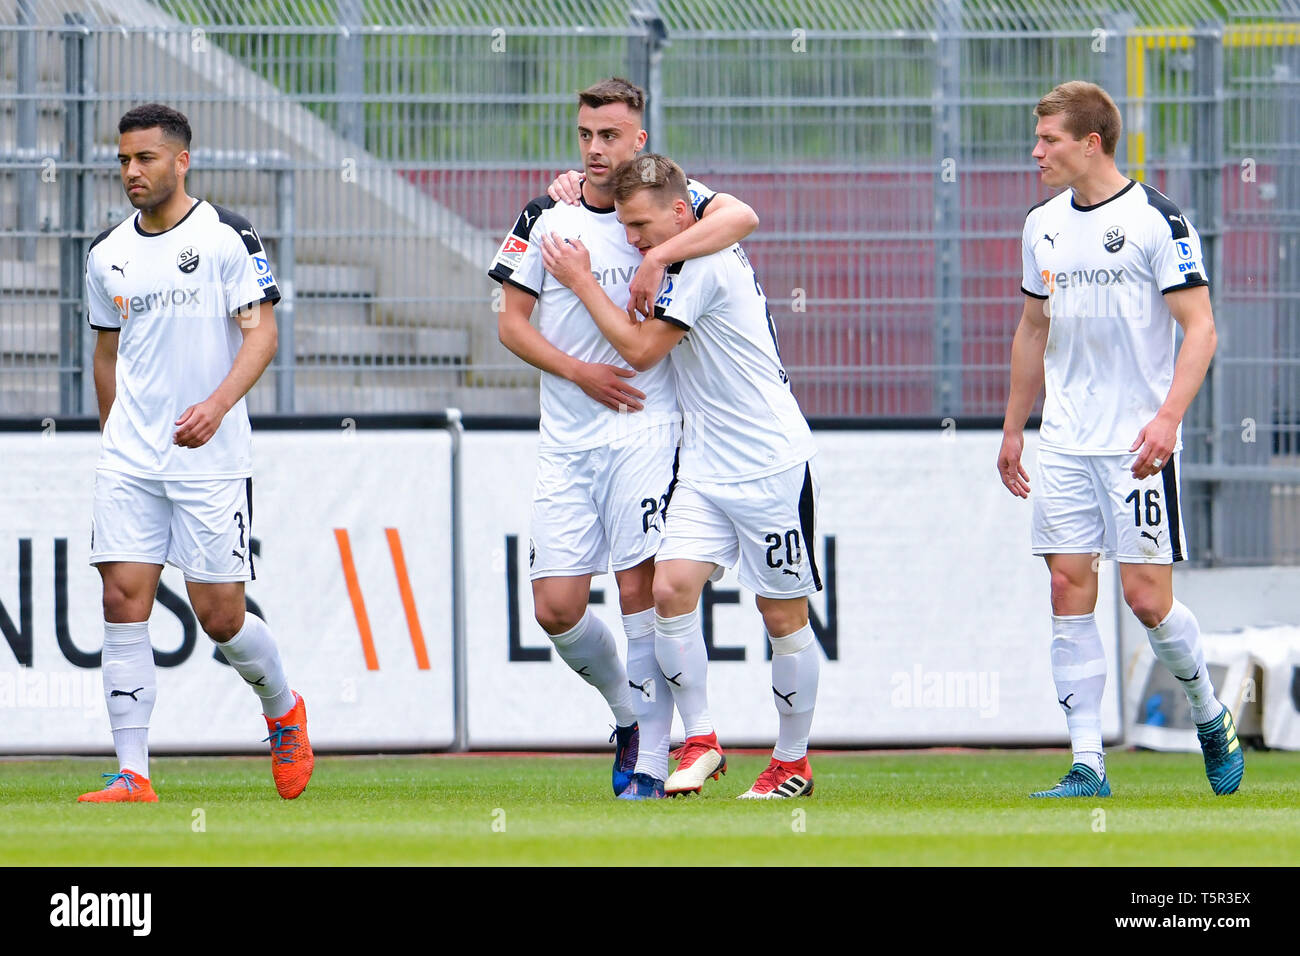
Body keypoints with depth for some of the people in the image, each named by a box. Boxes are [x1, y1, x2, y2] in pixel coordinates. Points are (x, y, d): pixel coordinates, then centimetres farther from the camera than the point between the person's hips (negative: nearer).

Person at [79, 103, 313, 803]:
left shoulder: (228, 238, -5)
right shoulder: (108, 254, 10)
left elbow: (261, 332, -9)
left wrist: (217, 405, -24)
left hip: (212, 458, -4)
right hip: (129, 459, 4)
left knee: (220, 617, -1)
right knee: (123, 601, -8)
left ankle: (283, 711, 30)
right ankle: (133, 775, -8)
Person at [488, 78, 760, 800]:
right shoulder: (544, 219, 8)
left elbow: (740, 217, -18)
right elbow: (511, 322, 9)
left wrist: (656, 257, -26)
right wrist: (578, 371, -6)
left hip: (644, 428, -3)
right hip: (565, 439, 3)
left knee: (641, 591, -11)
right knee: (556, 610, -2)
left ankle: (649, 765, -7)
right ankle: (627, 709, 25)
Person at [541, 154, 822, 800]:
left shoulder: (704, 264, -17)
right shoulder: (678, 262, 10)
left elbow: (640, 349, -17)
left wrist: (583, 280, -8)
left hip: (771, 466, -8)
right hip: (704, 469, 8)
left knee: (783, 615, 1)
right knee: (671, 588, -8)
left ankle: (793, 763, 13)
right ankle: (700, 742, 0)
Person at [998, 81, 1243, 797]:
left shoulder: (1156, 219, -8)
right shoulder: (1043, 226, 11)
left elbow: (1200, 328, -10)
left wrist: (1168, 417, -22)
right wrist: (1013, 430, 22)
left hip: (1137, 441, -6)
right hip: (1064, 441, 6)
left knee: (1146, 596, -7)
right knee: (1069, 589, -2)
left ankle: (1211, 718, 19)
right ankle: (1087, 766, -2)